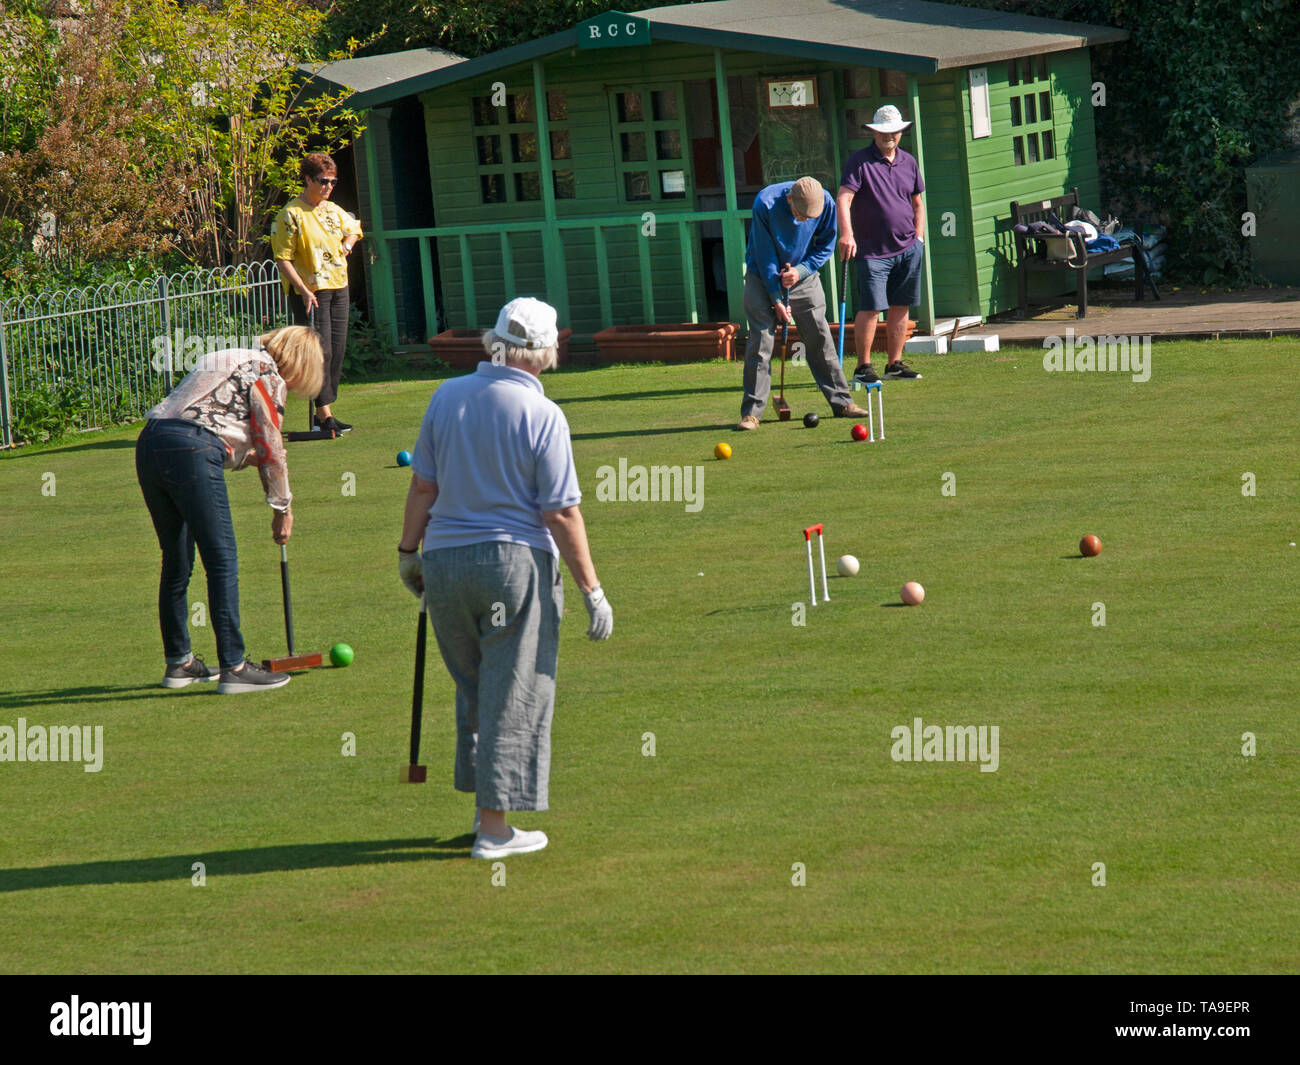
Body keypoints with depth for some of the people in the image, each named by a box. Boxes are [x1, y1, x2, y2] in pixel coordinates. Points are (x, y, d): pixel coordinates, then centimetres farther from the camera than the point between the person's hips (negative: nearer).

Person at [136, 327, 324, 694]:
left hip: (149, 444, 9)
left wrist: (245, 456, 19)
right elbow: (272, 449, 4)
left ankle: (178, 663, 25)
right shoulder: (268, 374, 4)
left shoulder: (230, 361, 29)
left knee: (176, 561, 17)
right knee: (222, 562, -3)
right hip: (191, 450, -9)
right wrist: (282, 508, 13)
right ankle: (233, 667, -4)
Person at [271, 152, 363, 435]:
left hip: (339, 288, 7)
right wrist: (304, 291, -22)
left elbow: (353, 229, 33)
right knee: (321, 351, -11)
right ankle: (324, 414, -8)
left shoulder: (334, 210, 11)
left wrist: (348, 243, 10)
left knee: (337, 351, 6)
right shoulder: (292, 215, -11)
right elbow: (282, 260, -14)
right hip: (311, 292, -7)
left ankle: (324, 412, 13)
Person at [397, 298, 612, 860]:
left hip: (444, 560, 4)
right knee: (513, 698, 3)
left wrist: (407, 550, 18)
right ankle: (494, 829, 3)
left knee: (473, 690, 19)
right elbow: (562, 514, -10)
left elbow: (423, 486, 5)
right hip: (516, 561, -4)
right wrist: (591, 590, -4)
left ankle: (486, 808, 21)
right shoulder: (543, 415, -10)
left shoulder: (446, 397, 2)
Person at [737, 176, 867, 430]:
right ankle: (751, 411, -5)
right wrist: (776, 299, -17)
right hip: (764, 276, -3)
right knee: (761, 340, -7)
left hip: (804, 275, 3)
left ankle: (841, 401, 10)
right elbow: (765, 255, -19)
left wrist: (801, 271, -19)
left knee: (820, 337, 2)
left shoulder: (826, 203, -18)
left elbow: (826, 245, -3)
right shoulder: (765, 203, -27)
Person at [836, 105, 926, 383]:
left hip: (908, 249, 5)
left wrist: (919, 238, 12)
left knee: (900, 307, 7)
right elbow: (843, 198, -15)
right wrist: (846, 233, -28)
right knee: (871, 308, -8)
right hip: (873, 251, -5)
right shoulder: (860, 161, -4)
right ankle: (863, 366, -1)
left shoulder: (908, 162, 13)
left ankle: (895, 364, 15)